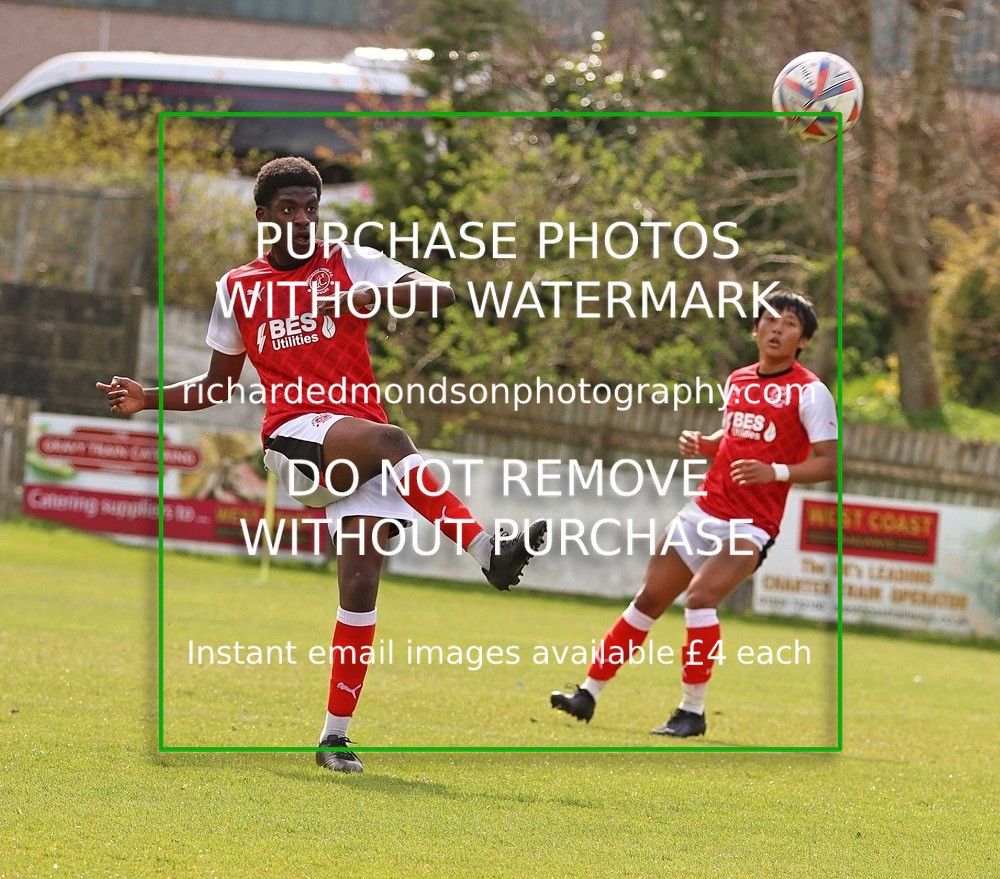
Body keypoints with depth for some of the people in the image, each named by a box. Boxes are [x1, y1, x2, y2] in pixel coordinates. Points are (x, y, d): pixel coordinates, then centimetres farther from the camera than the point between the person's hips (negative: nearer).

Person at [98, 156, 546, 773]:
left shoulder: (349, 263, 9)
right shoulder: (237, 289, 13)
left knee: (361, 582, -9)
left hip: (362, 455, 2)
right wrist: (149, 398, 9)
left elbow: (442, 295, -3)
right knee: (389, 440, -34)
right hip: (295, 437, -2)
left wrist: (375, 294, -19)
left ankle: (336, 736, -3)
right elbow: (219, 386, 24)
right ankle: (488, 551, -41)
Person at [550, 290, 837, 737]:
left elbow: (828, 463, -13)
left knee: (701, 595, -26)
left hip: (751, 524, -7)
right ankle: (589, 692, 16)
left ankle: (692, 711, -16)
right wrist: (701, 444, 6)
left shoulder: (809, 392, -8)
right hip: (704, 510, 7)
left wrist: (775, 472, -27)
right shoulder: (738, 381, 12)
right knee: (649, 599, 7)